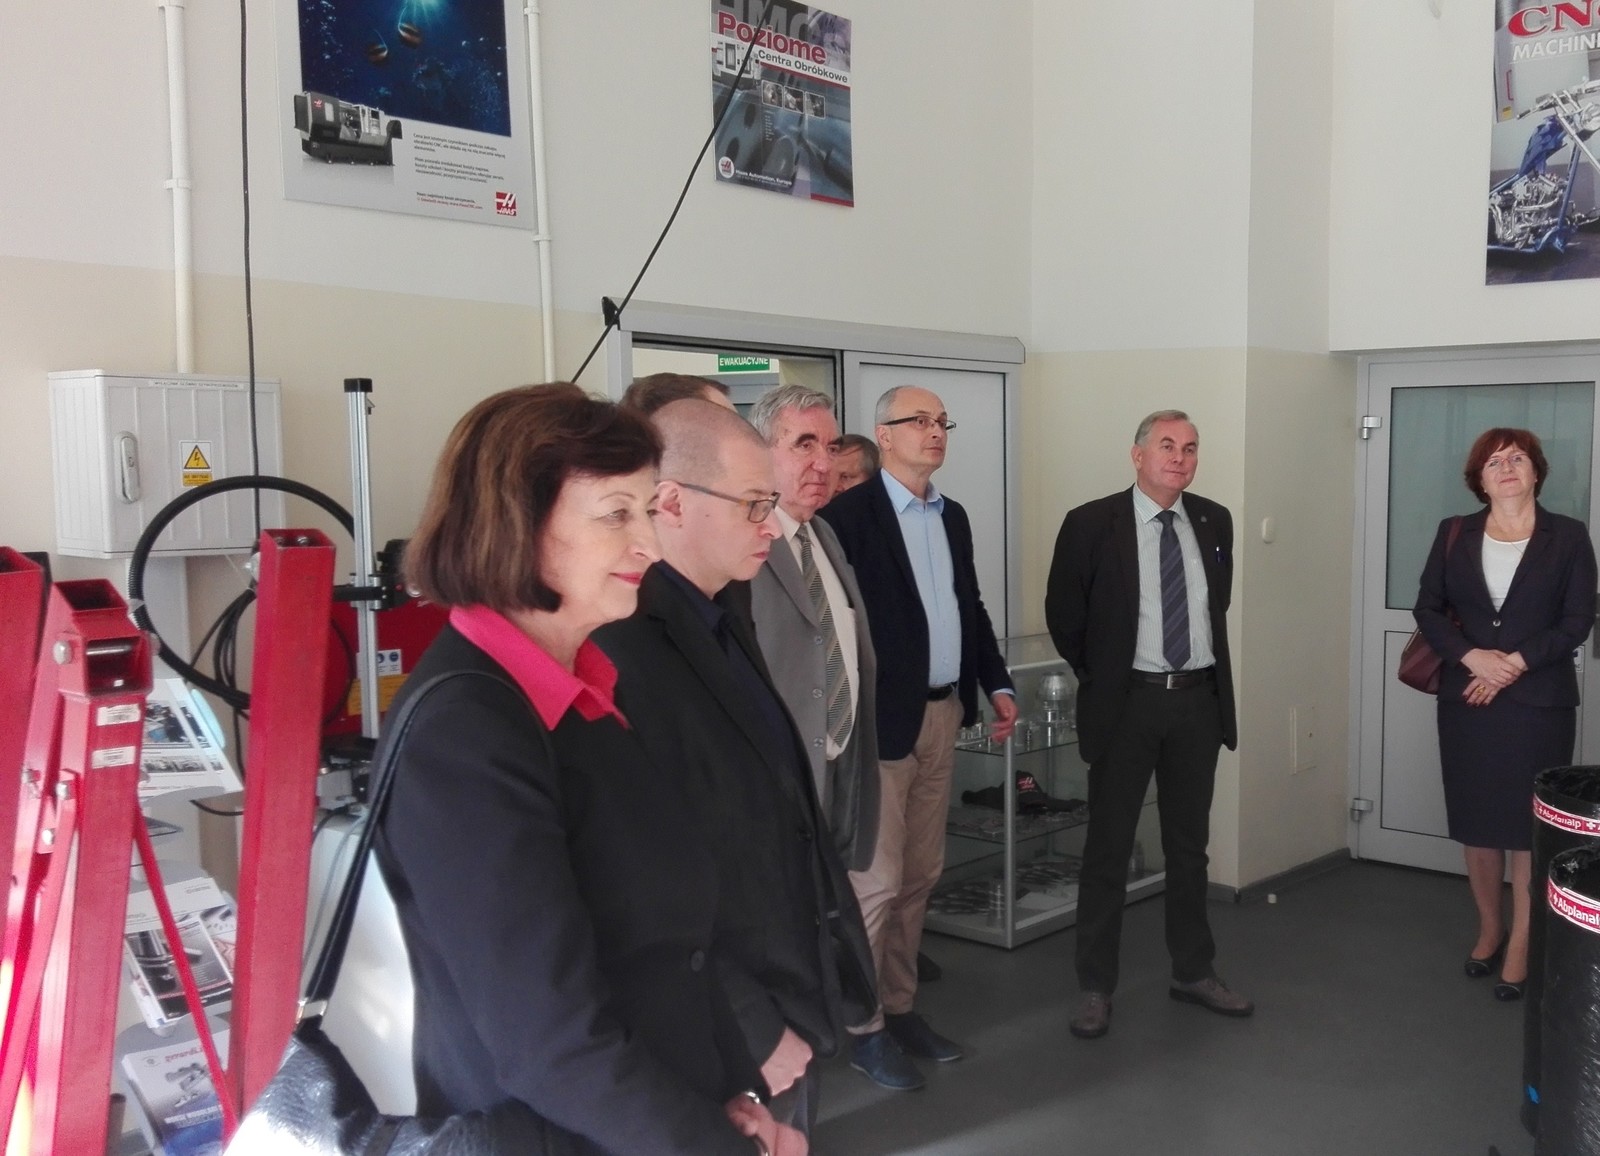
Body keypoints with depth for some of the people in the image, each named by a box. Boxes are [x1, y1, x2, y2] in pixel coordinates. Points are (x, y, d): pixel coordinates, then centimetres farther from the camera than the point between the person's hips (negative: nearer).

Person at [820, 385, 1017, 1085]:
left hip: (942, 716, 8)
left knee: (920, 876, 15)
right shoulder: (850, 513, -12)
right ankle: (864, 1025, 13)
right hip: (880, 720, -8)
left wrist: (996, 684, 11)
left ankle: (901, 1006, 28)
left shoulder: (952, 516, 12)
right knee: (877, 881, -1)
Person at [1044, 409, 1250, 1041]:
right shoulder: (1091, 524, -8)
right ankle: (1095, 987, 14)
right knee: (1108, 847, 3)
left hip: (1198, 700, 4)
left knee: (1189, 844, 16)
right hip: (1126, 703, -4)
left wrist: (1209, 666, 15)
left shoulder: (1214, 522, 5)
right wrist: (1099, 677, 5)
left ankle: (1193, 971, 30)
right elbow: (1063, 615, 0)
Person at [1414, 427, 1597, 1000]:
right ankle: (1489, 927, 26)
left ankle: (1520, 945, 11)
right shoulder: (1454, 534, 6)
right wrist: (1472, 656, -13)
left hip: (1539, 701, -2)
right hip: (1465, 697, 2)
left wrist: (1514, 663, -14)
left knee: (1531, 823, 1)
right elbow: (1428, 609, 3)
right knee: (1476, 820, 9)